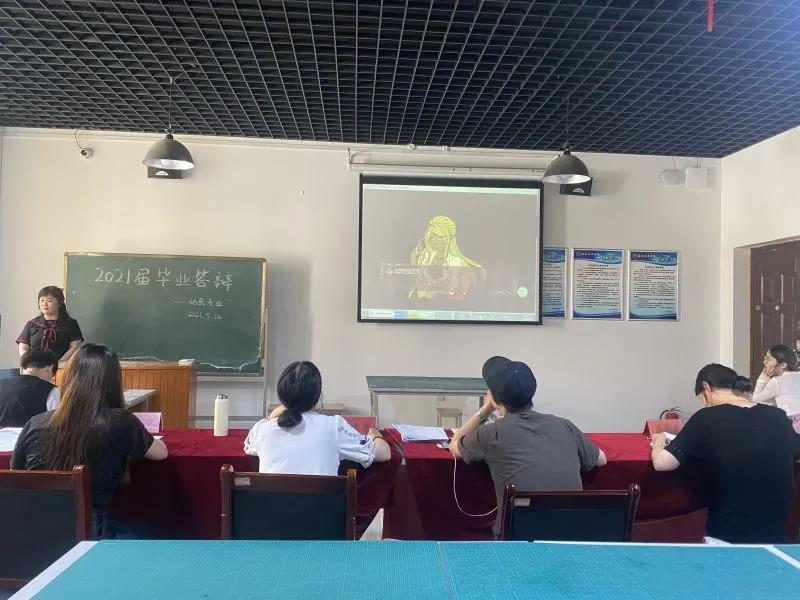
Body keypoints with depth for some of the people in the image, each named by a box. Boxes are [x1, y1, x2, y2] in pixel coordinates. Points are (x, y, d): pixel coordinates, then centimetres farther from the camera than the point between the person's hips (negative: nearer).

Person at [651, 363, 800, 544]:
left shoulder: (708, 418, -14)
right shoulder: (778, 417, -1)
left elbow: (662, 463, -19)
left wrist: (659, 442, 3)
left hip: (728, 538, -4)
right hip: (775, 537, 5)